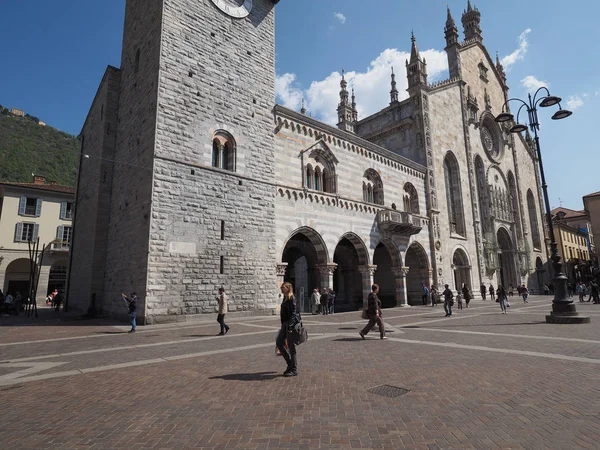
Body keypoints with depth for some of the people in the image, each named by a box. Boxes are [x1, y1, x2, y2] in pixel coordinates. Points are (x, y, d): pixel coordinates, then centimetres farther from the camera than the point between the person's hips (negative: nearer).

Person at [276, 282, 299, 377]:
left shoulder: (291, 299, -14)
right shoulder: (285, 298, 13)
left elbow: (293, 313, -20)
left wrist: (290, 326, -24)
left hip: (291, 324, -9)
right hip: (285, 324, 9)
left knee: (291, 346, -1)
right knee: (279, 342, 11)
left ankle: (294, 370, 12)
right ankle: (290, 363, 25)